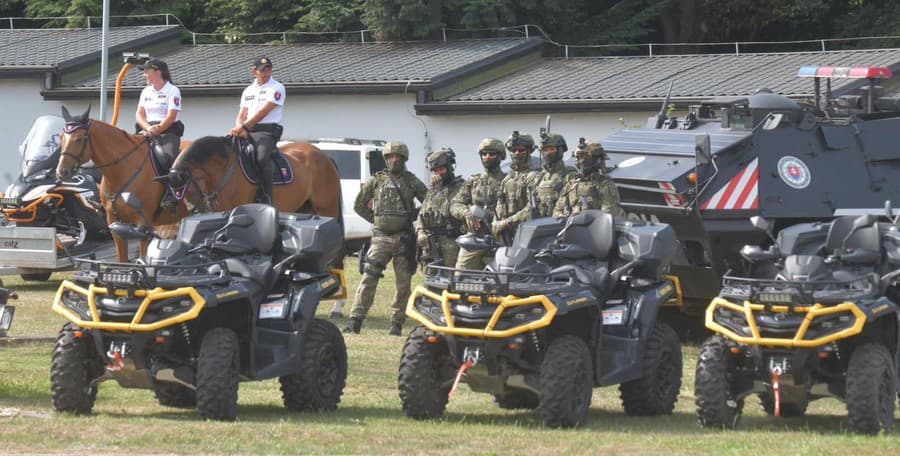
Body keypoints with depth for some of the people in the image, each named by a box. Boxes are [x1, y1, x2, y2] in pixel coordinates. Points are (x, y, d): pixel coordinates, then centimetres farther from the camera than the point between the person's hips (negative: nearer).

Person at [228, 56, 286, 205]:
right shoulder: (248, 91, 20)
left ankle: (266, 197, -29)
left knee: (262, 157, -32)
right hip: (247, 132, 7)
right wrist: (239, 128, -10)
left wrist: (243, 126, -19)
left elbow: (263, 112, -11)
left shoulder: (276, 88, 0)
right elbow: (241, 115, 15)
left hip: (267, 131, -6)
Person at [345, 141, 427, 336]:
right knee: (368, 278, -11)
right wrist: (376, 219, 9)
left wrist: (411, 217, 2)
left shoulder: (412, 182, 6)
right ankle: (355, 320, -12)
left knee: (403, 283, 1)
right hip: (381, 237, -1)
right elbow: (359, 205, 16)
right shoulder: (376, 181, 7)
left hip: (404, 238, 1)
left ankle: (397, 323, 9)